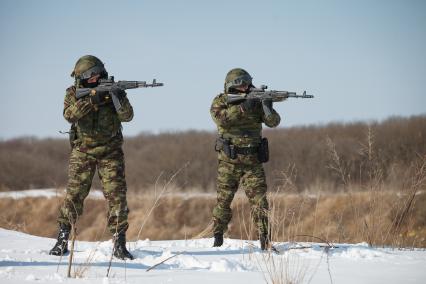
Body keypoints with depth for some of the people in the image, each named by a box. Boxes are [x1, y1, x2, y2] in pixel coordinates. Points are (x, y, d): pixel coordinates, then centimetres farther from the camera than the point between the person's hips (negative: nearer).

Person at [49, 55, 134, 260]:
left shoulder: (111, 89, -1)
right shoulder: (74, 93, -2)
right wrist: (92, 101, -31)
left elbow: (127, 116, -11)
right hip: (82, 151, 0)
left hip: (110, 152, 0)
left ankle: (119, 244, -6)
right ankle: (63, 239, 10)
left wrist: (120, 99, -30)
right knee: (74, 194, -2)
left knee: (116, 194, -8)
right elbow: (69, 114, -21)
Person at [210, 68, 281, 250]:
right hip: (229, 161, -1)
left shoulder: (255, 100, 5)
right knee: (224, 201, 5)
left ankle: (266, 240, -8)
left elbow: (273, 122, -5)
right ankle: (218, 238, 18)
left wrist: (267, 108, -25)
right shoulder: (220, 101, -2)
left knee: (259, 200, -7)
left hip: (253, 162, 2)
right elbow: (221, 118, -23)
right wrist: (241, 108, -30)